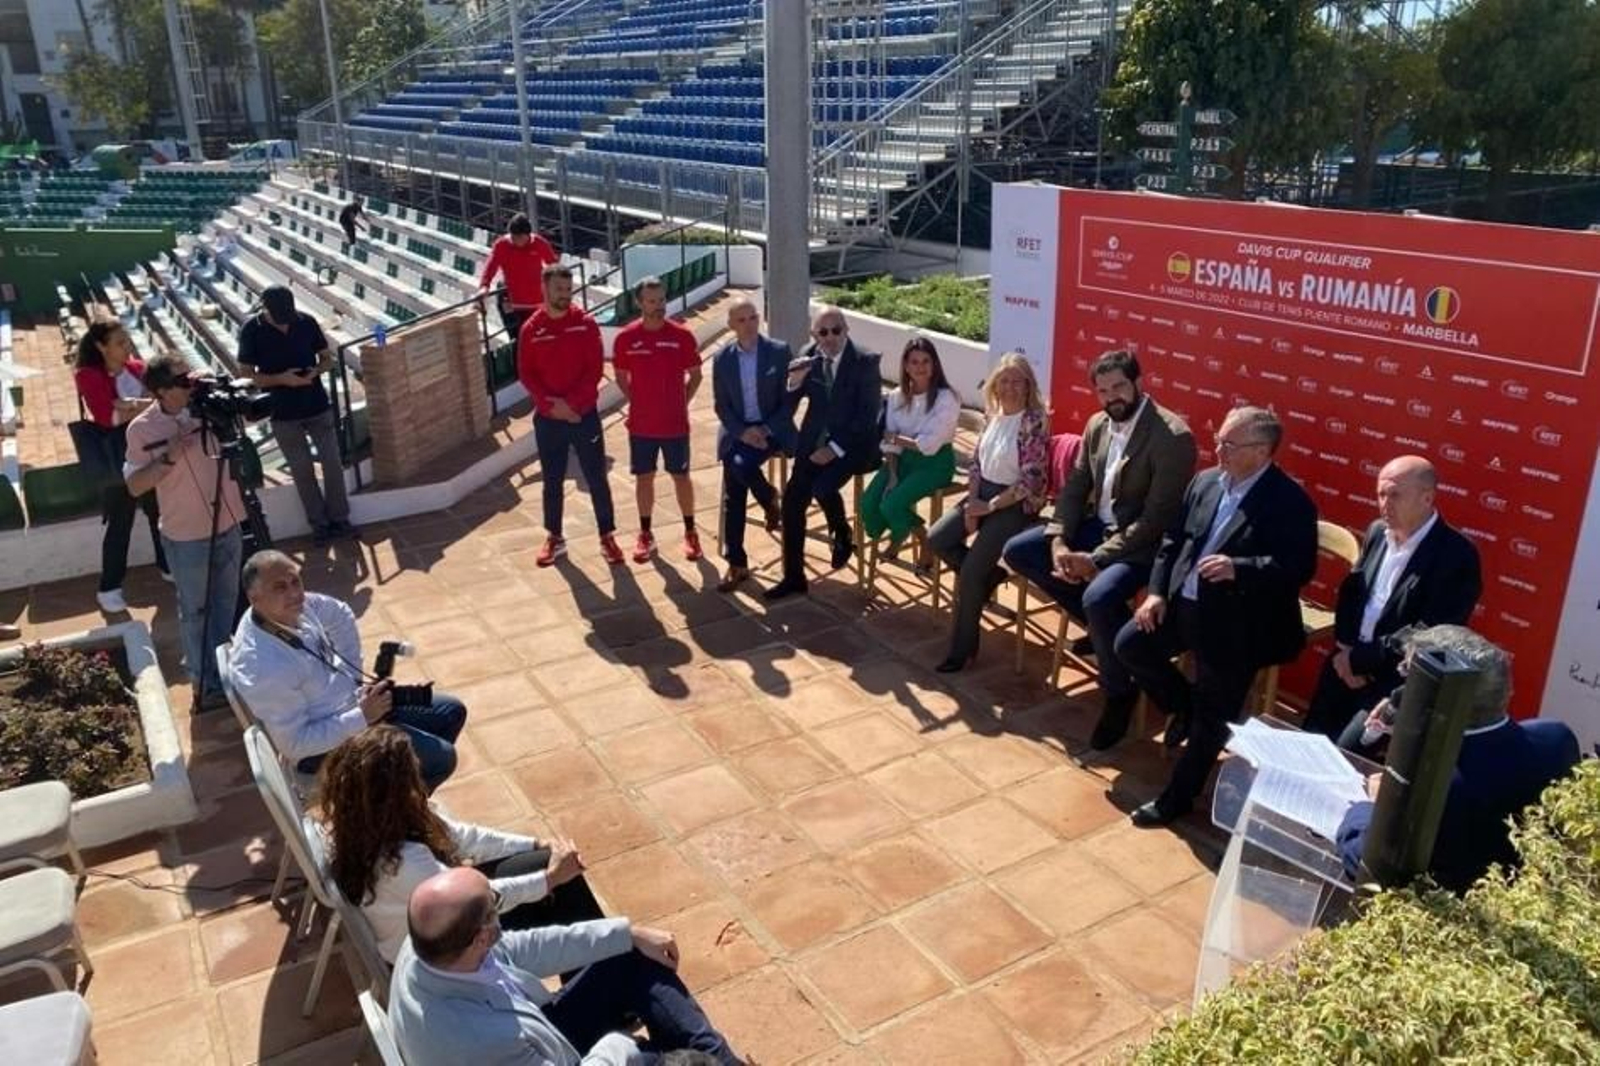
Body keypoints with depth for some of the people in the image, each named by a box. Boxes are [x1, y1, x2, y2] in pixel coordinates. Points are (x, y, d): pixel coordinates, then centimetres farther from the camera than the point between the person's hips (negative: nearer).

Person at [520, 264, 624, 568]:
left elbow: (595, 368, -8)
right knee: (552, 481, 11)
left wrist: (572, 402, -16)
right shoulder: (531, 329, -1)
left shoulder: (585, 323, -4)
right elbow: (526, 374, -1)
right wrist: (551, 404, -14)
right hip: (547, 418, 1)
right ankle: (554, 538, 25)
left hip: (584, 415, -1)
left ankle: (607, 537, 15)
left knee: (597, 478, 4)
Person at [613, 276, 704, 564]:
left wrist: (681, 403, -1)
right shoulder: (625, 338, -5)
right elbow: (621, 376, 9)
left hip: (675, 423, -1)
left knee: (681, 477, 8)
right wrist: (638, 402, 2)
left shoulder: (682, 336, -8)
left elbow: (696, 375, 3)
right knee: (644, 478, 10)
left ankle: (690, 533, 21)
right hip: (641, 424, 1)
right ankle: (645, 535, 23)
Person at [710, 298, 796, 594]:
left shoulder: (779, 352, -3)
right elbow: (721, 406, 4)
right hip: (736, 431, 2)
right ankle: (736, 564, 2)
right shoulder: (722, 359, 3)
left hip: (771, 429, -2)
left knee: (742, 464, -31)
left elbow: (789, 399, -3)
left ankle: (770, 500, 2)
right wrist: (742, 431, -13)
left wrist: (767, 429, -14)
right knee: (733, 498, -7)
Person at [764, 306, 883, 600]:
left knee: (823, 488, -27)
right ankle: (793, 576, 5)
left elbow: (868, 415, -13)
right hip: (815, 440, 5)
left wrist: (836, 448, -19)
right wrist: (795, 382, -16)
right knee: (792, 498, -7)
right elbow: (790, 404, 7)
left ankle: (842, 536, 7)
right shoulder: (809, 355, 2)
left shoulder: (865, 362, -11)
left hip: (852, 442, -5)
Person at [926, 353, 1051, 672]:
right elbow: (977, 462, 10)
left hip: (1015, 503, -8)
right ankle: (990, 575, 12)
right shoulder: (995, 414, 6)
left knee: (970, 571, -16)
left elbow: (1031, 480, -20)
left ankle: (963, 648, 0)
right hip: (984, 493, 8)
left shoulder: (1034, 422, -17)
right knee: (936, 539, -8)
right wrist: (972, 503, -5)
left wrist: (990, 506, -17)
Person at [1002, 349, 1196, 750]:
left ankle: (1118, 693, -6)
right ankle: (1104, 626, 8)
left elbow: (1157, 518, -23)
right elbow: (1074, 487, 7)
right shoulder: (1097, 424, 4)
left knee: (1099, 597, -33)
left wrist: (1096, 559, -25)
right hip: (1097, 525, 8)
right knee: (1017, 551, -2)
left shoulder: (1173, 437, -20)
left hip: (1144, 543, -8)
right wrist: (1058, 541, -10)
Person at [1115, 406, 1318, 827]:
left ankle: (1178, 796, 14)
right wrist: (1157, 592, -2)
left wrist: (1239, 568, -34)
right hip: (1184, 603, 7)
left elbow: (1299, 568, -20)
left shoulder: (1291, 502, -13)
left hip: (1236, 621, -6)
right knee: (1129, 644, -5)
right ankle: (1184, 706, 20)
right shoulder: (1205, 481, 7)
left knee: (1212, 716, -2)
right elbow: (1173, 539, 10)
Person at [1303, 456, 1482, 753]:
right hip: (1347, 665, 6)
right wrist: (1345, 650, -6)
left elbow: (1428, 634, -20)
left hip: (1398, 682, -6)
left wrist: (1360, 658, -15)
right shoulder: (1378, 532, 7)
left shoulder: (1457, 556, -15)